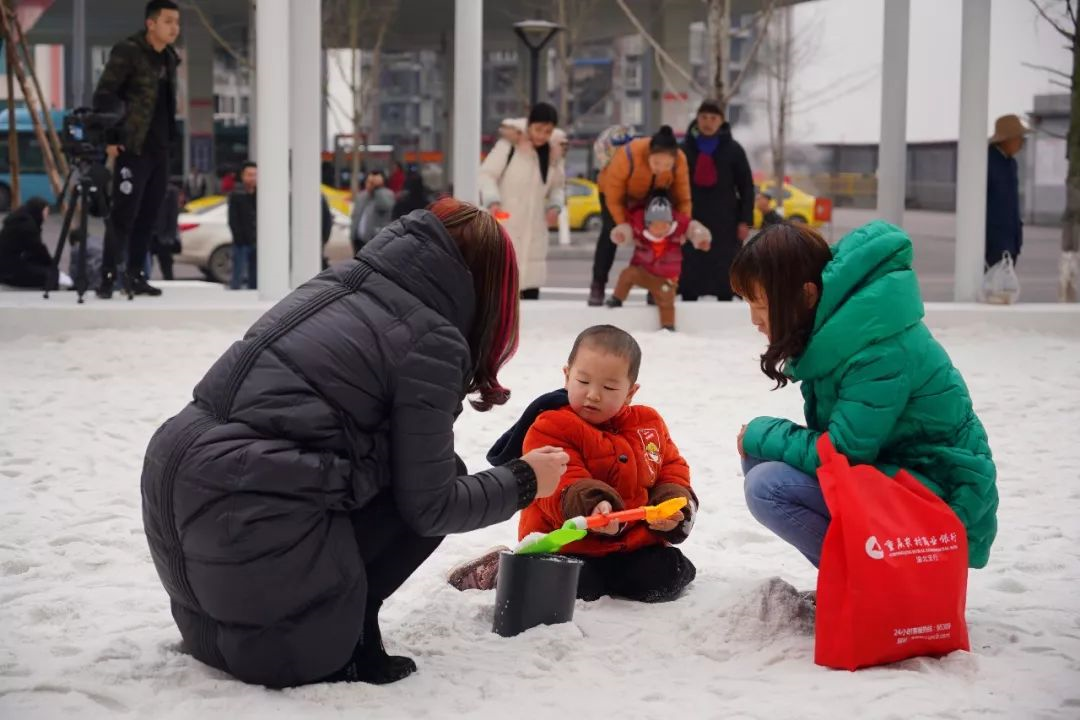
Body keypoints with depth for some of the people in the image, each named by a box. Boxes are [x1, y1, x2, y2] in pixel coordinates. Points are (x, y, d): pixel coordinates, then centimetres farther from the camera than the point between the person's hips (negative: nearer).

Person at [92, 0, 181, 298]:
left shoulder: (169, 58, 13)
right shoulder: (127, 52, -9)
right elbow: (103, 96, -12)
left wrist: (170, 136, 13)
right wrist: (110, 139, -15)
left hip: (160, 150, 7)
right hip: (133, 149, -7)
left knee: (148, 215, 9)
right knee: (124, 215, -8)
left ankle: (135, 276, 16)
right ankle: (108, 276, -3)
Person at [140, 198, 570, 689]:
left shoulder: (339, 282, 16)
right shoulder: (431, 340, -5)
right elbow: (428, 505, -2)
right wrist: (524, 481, 13)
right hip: (251, 527, -8)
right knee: (437, 482, 11)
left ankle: (224, 627, 16)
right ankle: (343, 645, 3)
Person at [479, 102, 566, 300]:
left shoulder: (554, 153, 7)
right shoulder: (509, 144, -11)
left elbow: (557, 186, 18)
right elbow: (486, 174, -10)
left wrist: (555, 206, -2)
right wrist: (492, 200, -26)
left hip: (534, 227, 6)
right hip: (505, 224, -5)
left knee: (531, 283, 6)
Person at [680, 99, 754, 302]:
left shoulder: (733, 149, 2)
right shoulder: (685, 148, 6)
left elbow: (746, 186, 3)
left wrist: (745, 220, -4)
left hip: (725, 220, -1)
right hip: (692, 218, 1)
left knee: (724, 271, 2)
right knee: (690, 272, 3)